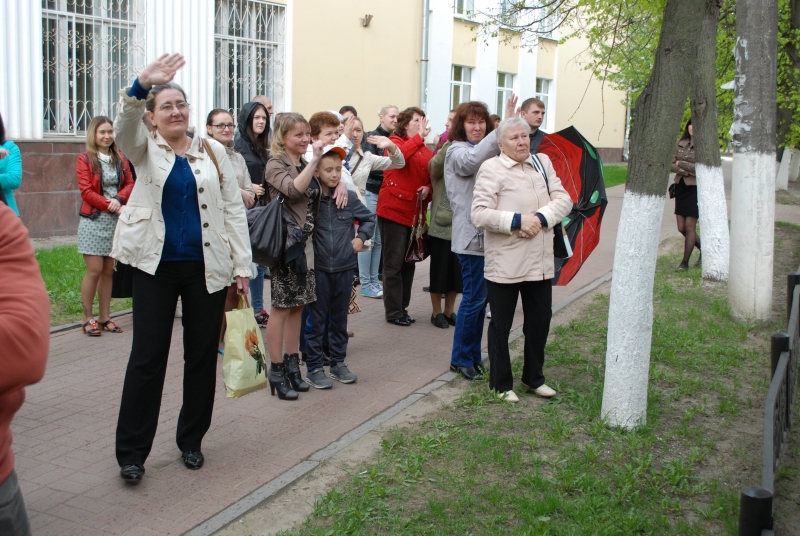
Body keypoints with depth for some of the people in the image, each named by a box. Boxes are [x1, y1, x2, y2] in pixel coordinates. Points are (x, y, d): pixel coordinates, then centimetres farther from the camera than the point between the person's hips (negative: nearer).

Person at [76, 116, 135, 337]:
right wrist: (109, 205, -15)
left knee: (109, 271, 6)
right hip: (94, 220, -4)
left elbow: (130, 184, 5)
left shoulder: (120, 159, 11)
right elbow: (86, 191, -8)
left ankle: (105, 317, 14)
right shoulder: (85, 159, -1)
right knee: (95, 270, -6)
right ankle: (87, 318, 6)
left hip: (116, 220, 4)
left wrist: (118, 200, -14)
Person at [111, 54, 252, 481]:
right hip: (156, 267, -1)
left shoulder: (213, 152, 7)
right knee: (147, 356, 0)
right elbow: (124, 127, -19)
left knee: (202, 354, 8)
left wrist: (243, 266, -2)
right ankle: (131, 451, 11)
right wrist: (142, 85, -39)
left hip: (206, 268, 2)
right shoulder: (145, 150, 4)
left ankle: (191, 440, 25)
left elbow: (233, 209, 5)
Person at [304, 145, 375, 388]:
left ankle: (338, 362, 26)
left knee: (340, 317, 14)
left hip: (344, 268, 3)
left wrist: (361, 237, 4)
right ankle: (314, 367, 14)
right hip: (318, 268, -3)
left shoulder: (349, 198, 2)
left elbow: (369, 218, 16)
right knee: (316, 318, 4)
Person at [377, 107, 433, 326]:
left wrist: (428, 188, -5)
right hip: (394, 210, -7)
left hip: (415, 212, 7)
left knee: (409, 262, 13)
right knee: (394, 263, -1)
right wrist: (419, 137, -27)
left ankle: (402, 307, 25)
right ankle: (393, 312, 7)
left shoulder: (426, 150, 12)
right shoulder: (396, 142, -4)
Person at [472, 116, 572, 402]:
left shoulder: (543, 162, 10)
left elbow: (563, 199, 3)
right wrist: (518, 220, -21)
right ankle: (501, 383, 24)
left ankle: (533, 377, 36)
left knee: (540, 321, 16)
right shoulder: (491, 168, -8)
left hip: (540, 262, 5)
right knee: (501, 325, 8)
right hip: (504, 265, -5)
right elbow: (480, 215, -16)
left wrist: (541, 218, -14)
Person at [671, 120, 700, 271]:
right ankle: (703, 249, 29)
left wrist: (681, 164, -8)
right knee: (681, 228, 7)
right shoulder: (681, 143, 9)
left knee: (689, 226, -4)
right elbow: (671, 165, 5)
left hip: (695, 188, -6)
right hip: (681, 187, 6)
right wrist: (685, 171, -11)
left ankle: (685, 262, 6)